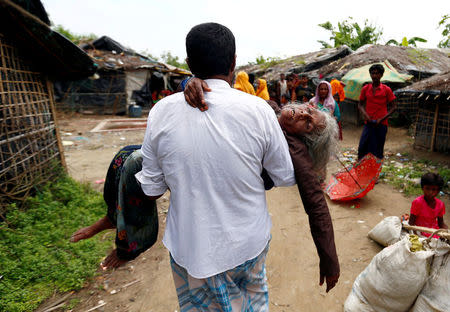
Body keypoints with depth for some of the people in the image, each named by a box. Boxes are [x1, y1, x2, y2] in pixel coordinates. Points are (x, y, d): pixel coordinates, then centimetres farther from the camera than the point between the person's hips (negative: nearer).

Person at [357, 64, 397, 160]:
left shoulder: (387, 90, -1)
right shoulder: (365, 89, 5)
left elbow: (394, 107, 1)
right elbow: (360, 104, 12)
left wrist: (382, 119, -11)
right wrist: (364, 114, -8)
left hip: (381, 124, -1)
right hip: (368, 123, 1)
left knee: (378, 150, 5)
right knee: (362, 148, -4)